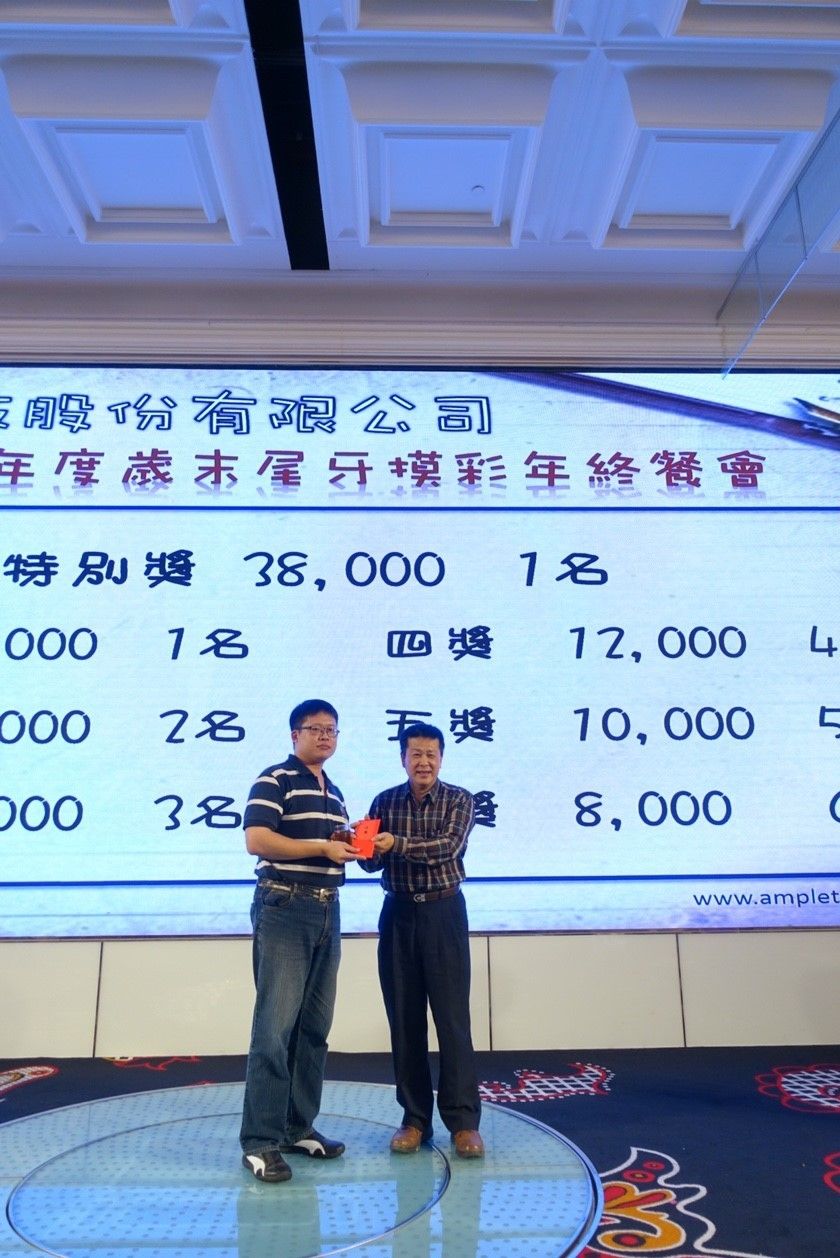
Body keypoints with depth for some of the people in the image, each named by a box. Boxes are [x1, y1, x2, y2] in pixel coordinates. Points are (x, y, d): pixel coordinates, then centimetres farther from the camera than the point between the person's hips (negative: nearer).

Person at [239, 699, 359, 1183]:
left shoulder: (335, 793, 18)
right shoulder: (274, 780, -7)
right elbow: (256, 840, -18)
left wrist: (351, 846, 3)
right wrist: (323, 847, -18)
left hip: (328, 912, 8)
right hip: (284, 910, -8)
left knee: (315, 1028, 12)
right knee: (275, 1027, -6)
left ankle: (299, 1128, 23)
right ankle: (261, 1141, 3)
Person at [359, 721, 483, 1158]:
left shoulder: (459, 800, -4)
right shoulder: (384, 802, 4)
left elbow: (448, 847, -19)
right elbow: (371, 863, 1)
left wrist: (397, 844, -30)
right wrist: (367, 848, -22)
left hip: (444, 913, -2)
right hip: (398, 914, 3)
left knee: (452, 1017, 0)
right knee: (404, 1019, 7)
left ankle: (463, 1120, 10)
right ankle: (415, 1117, 18)